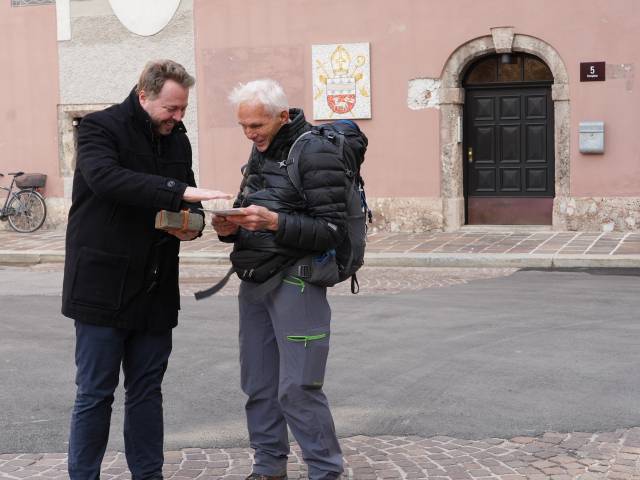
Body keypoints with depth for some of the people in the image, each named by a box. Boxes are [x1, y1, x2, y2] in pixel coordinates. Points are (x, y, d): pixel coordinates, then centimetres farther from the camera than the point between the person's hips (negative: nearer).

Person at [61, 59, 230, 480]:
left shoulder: (178, 138, 11)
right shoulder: (100, 127, -7)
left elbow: (184, 201, 21)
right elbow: (105, 177, -28)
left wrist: (192, 224, -4)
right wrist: (179, 192, -34)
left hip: (155, 288, 6)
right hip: (104, 284, -5)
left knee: (147, 392, 12)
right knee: (95, 394, 1)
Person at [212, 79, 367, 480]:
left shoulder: (315, 153, -11)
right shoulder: (261, 151, 14)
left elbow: (331, 230, -15)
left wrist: (274, 222, -26)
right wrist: (231, 227, -2)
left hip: (295, 281, -8)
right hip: (254, 279, 8)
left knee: (298, 388, -7)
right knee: (258, 383, 11)